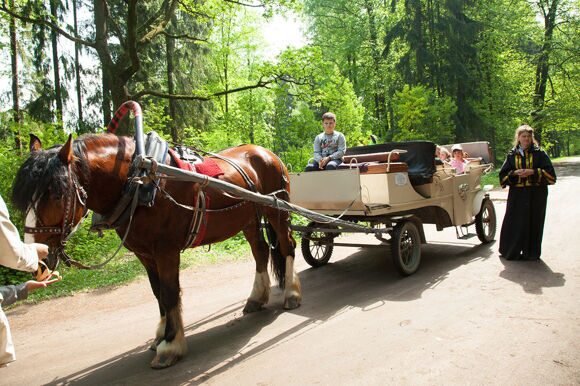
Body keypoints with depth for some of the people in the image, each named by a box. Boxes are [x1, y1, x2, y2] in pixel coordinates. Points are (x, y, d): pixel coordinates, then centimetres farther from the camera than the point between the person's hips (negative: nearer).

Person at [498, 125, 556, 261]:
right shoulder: (512, 155, 8)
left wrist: (533, 172, -16)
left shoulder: (539, 153, 3)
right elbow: (503, 174, 6)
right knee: (514, 223, 2)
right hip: (517, 194, 1)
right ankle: (511, 251, 14)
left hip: (536, 194, -1)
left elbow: (550, 172, -3)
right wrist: (515, 173, -11)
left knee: (533, 222, 2)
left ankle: (531, 252, 14)